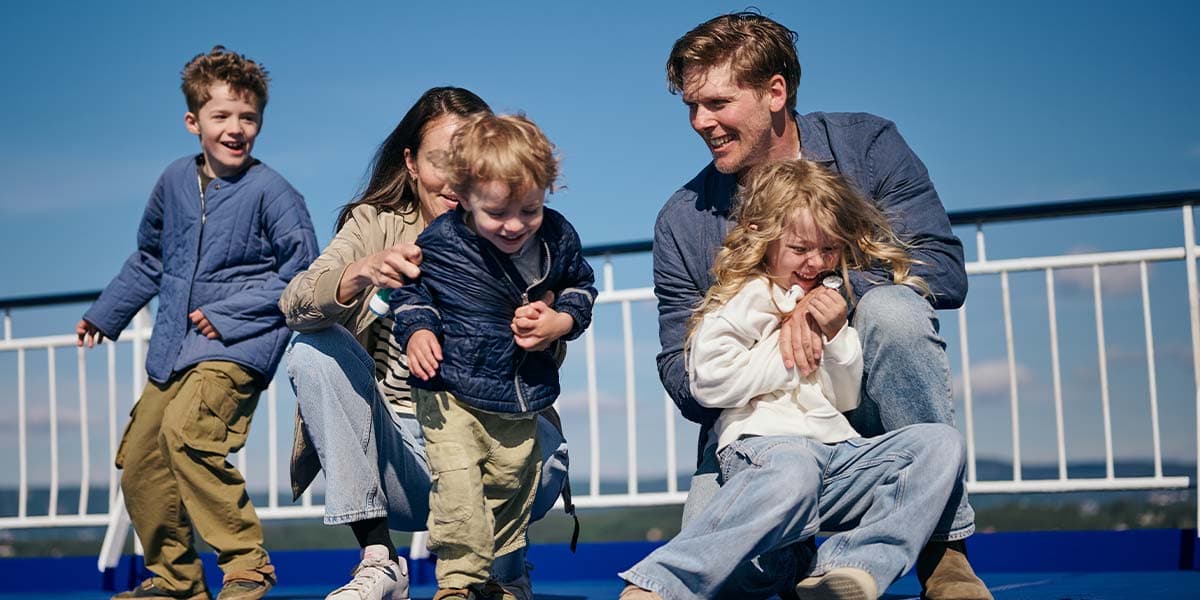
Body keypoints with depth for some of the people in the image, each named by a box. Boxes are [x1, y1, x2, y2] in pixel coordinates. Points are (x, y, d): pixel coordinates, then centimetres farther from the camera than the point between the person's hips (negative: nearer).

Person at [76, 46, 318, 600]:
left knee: (185, 430, -30)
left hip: (238, 346, -7)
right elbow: (149, 258, 24)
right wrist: (105, 315, 30)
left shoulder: (270, 192, -10)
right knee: (138, 461, 8)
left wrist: (229, 313, -15)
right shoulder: (174, 182, 8)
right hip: (172, 347, 7)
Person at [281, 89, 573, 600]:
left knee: (543, 451, -33)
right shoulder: (377, 223, 1)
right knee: (313, 352, -19)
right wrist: (362, 274, -37)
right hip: (393, 454, 1)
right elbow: (294, 305, -15)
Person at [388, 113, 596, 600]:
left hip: (523, 401, 4)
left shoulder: (558, 237, -7)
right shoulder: (439, 243, -15)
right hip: (453, 395, -3)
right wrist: (416, 330, -15)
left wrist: (561, 321, -6)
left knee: (511, 488, 15)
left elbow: (581, 285, 13)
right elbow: (409, 289, 4)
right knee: (457, 487, -17)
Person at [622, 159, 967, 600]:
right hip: (764, 442, -6)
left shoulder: (832, 299, 24)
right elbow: (710, 381, -10)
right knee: (794, 473, -42)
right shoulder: (745, 298, 6)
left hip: (837, 448, 7)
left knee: (941, 443, -14)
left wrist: (837, 336, 5)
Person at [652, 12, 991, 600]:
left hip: (863, 398, -1)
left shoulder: (865, 148, -2)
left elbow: (943, 269, -11)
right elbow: (681, 374, 1)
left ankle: (944, 544, -20)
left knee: (889, 309, -33)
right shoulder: (683, 221, 1)